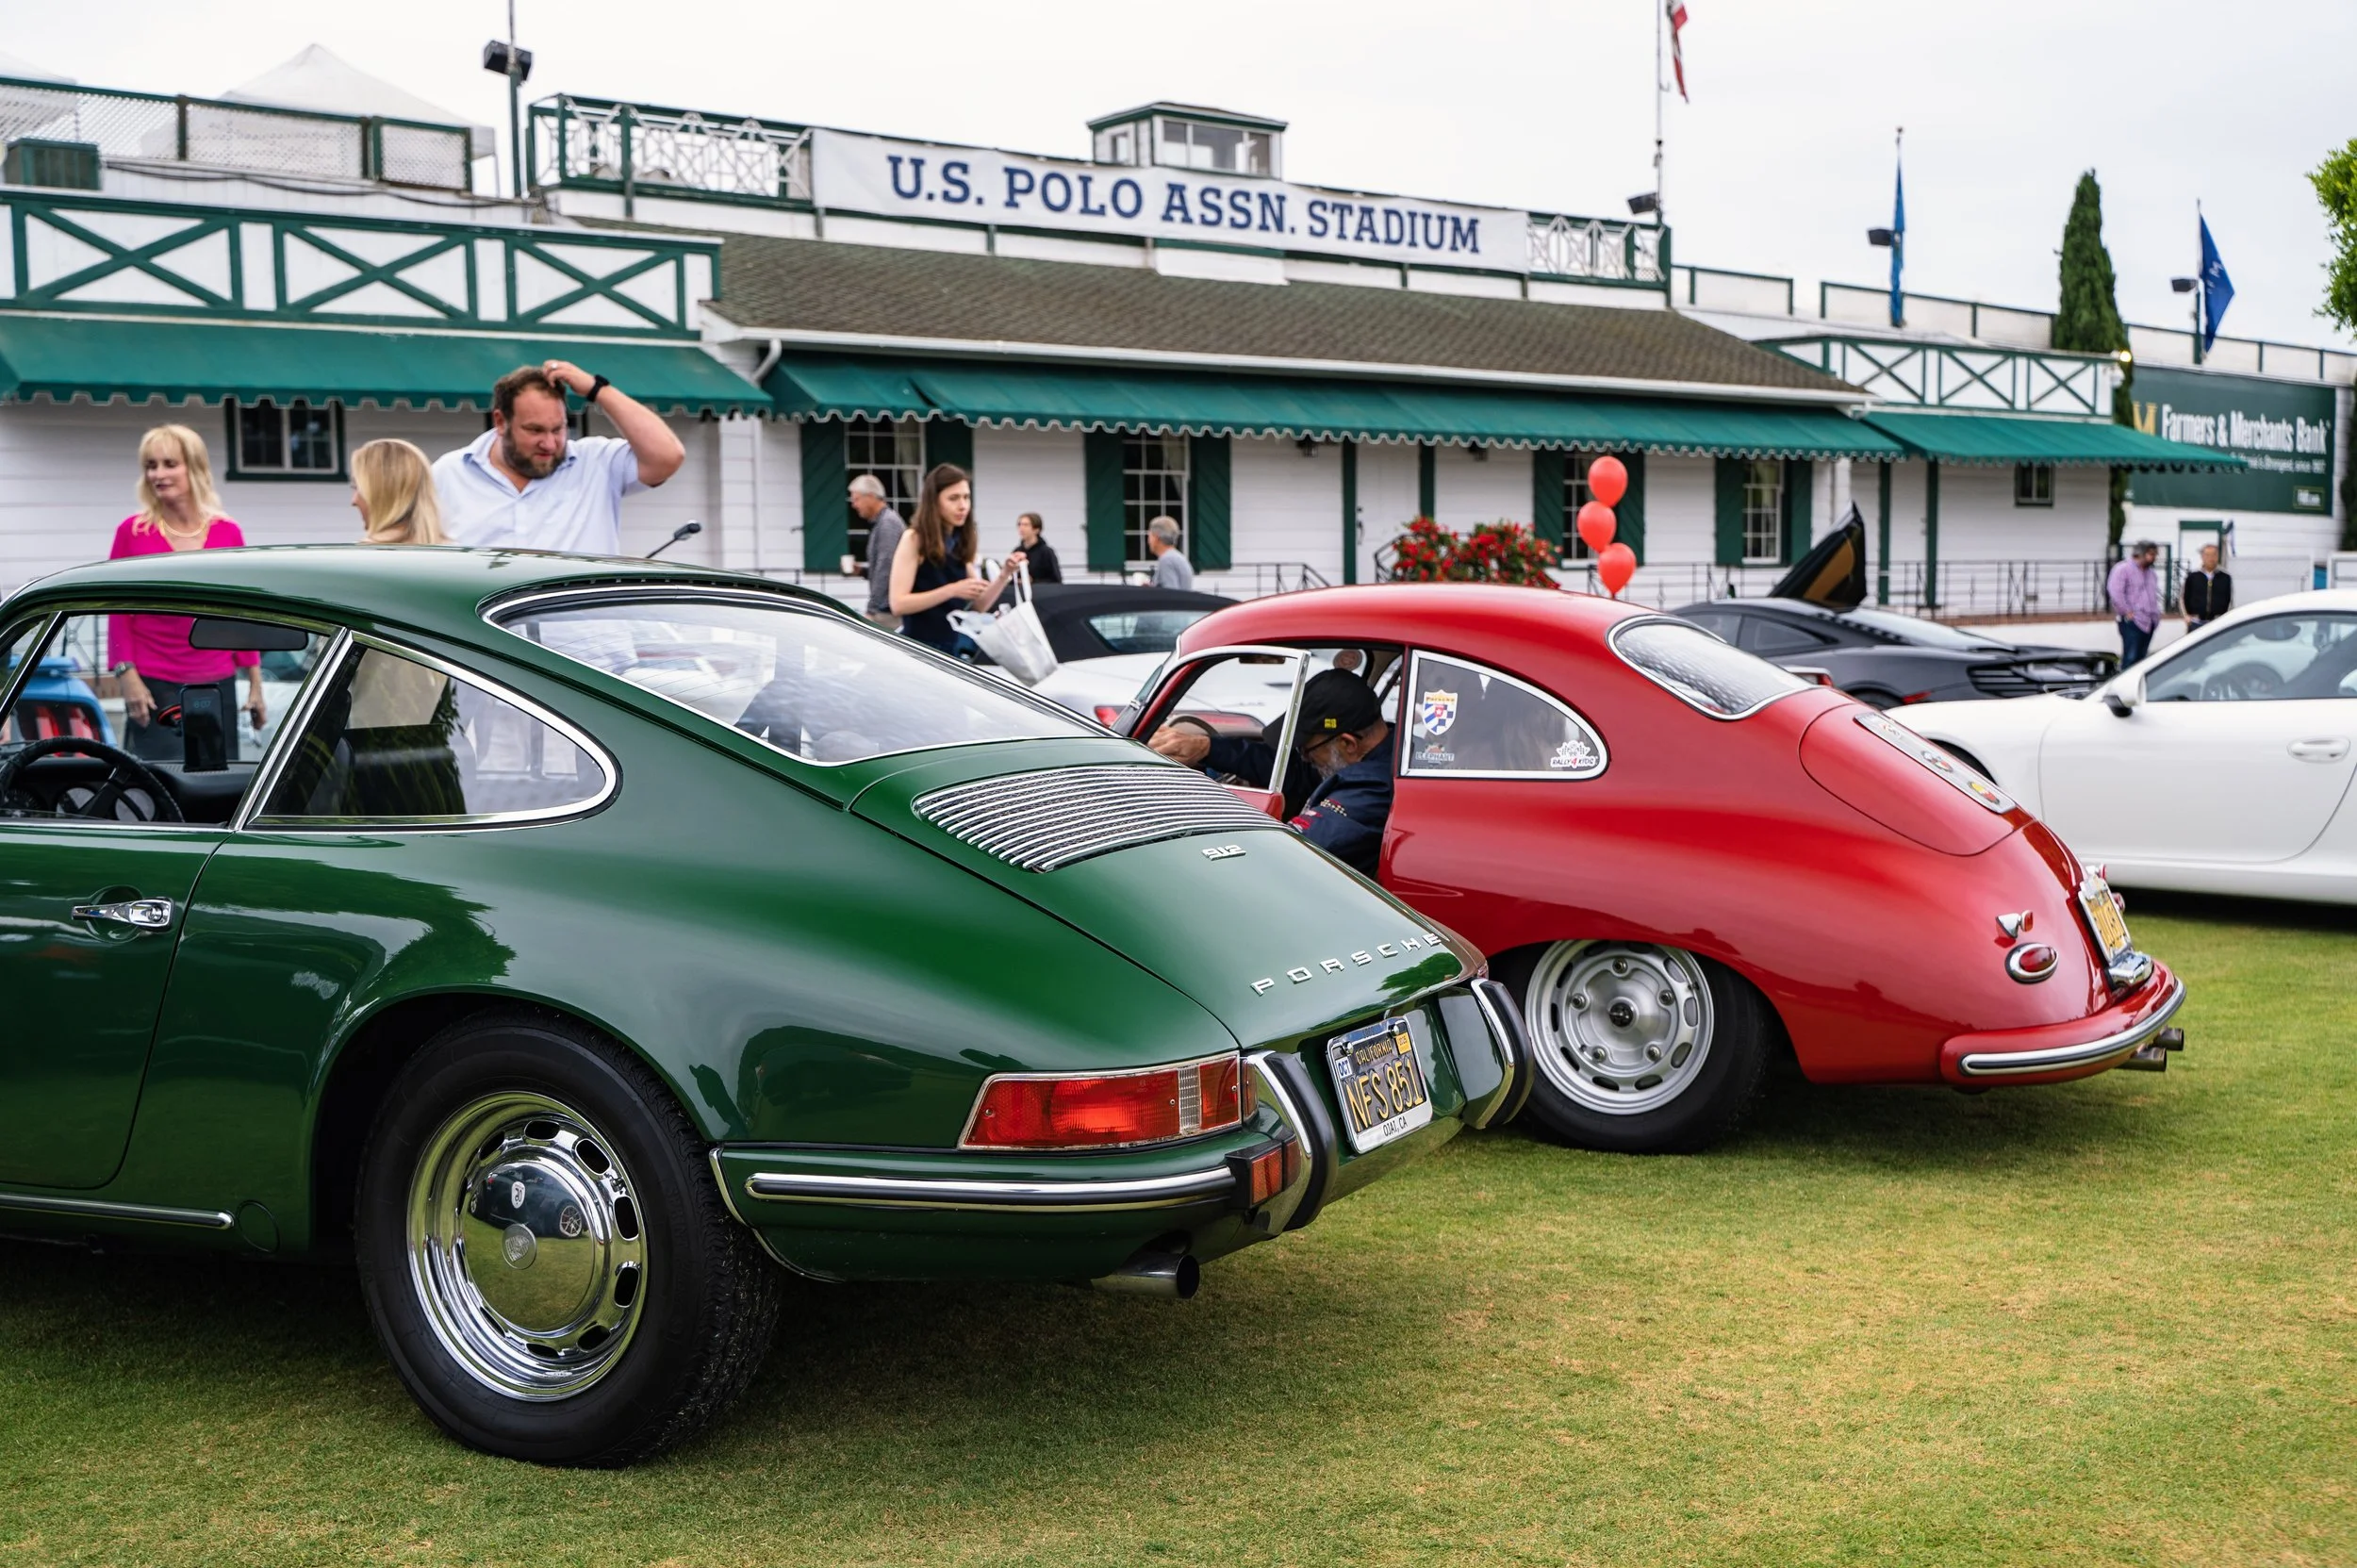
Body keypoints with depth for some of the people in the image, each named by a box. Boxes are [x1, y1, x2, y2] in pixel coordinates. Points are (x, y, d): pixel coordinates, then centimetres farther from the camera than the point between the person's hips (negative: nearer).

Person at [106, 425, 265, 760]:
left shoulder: (227, 533, 4)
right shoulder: (133, 532, -1)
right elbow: (118, 615, 1)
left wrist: (255, 685, 7)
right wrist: (127, 677, -8)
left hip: (218, 685, 2)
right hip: (155, 688, -2)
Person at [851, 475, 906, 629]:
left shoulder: (888, 523, -13)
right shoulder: (879, 523, 17)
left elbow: (885, 570, -19)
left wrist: (872, 609, -19)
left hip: (886, 610, -10)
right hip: (885, 608, 10)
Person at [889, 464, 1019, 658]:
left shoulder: (961, 543, 9)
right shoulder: (914, 539, -8)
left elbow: (978, 605, 9)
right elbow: (898, 604, -16)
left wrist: (1005, 575, -6)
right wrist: (952, 590, -22)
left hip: (957, 649, 6)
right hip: (921, 649, -6)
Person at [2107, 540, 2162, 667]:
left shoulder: (2151, 573, 18)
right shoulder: (2123, 569, -9)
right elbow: (2115, 592, -18)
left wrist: (2155, 613, 16)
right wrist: (2127, 612, -16)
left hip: (2148, 622, 8)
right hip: (2132, 622, -8)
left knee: (2141, 658, 10)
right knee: (2131, 657, -12)